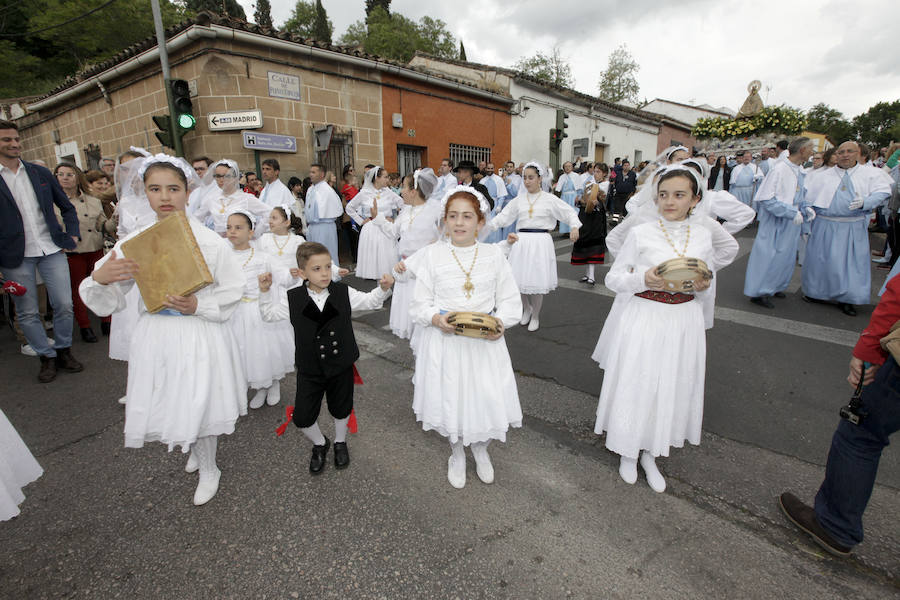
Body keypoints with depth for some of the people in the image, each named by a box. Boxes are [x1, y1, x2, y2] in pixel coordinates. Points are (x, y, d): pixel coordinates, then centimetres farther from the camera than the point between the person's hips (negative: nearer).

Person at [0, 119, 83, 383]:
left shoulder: (41, 173, 9)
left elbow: (67, 206, 18)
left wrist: (72, 234, 5)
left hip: (51, 250, 2)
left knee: (65, 305, 2)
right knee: (27, 313, 5)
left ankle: (64, 351, 19)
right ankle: (47, 357, 19)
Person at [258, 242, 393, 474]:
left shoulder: (343, 293, -9)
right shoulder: (293, 299, -9)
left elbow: (369, 301, -3)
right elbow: (270, 313, 3)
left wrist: (383, 288, -21)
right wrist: (265, 291, -11)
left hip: (341, 367, 0)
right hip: (309, 370, 0)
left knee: (341, 409, 19)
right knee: (302, 417, 6)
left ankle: (340, 442, 49)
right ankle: (319, 444, 38)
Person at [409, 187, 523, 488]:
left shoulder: (493, 254, 0)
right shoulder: (431, 254, -4)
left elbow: (510, 300, 3)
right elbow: (419, 305, -2)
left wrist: (501, 321, -16)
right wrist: (436, 318, -22)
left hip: (485, 341, 1)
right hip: (444, 341, 0)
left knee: (487, 397, 4)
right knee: (449, 398, 11)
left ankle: (480, 449, 40)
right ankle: (457, 453, 43)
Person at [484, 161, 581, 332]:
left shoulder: (549, 199, 2)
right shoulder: (519, 199, 10)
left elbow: (569, 212, 3)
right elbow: (503, 216, 10)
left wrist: (574, 227, -16)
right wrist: (486, 226, -3)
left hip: (540, 241, -3)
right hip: (521, 241, 3)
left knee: (537, 280, -1)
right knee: (520, 278, 3)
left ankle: (535, 316, 21)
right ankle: (527, 308, 33)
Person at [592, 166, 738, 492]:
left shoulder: (703, 235, 4)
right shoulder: (640, 233, -7)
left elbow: (706, 295, 13)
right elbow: (613, 278, -5)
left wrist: (702, 287, -10)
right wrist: (642, 279, -22)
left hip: (683, 322, 4)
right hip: (642, 320, -3)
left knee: (671, 387, 11)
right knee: (634, 385, 5)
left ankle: (650, 453, 33)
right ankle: (628, 452, 30)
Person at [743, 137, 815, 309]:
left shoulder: (799, 170, 8)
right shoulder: (779, 169, -18)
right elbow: (767, 199, -22)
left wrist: (805, 208, 2)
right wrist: (792, 212, -22)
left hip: (791, 222, 9)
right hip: (776, 222, -9)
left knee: (786, 255, 15)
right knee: (769, 256, -4)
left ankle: (775, 286, 30)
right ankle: (759, 292, 6)